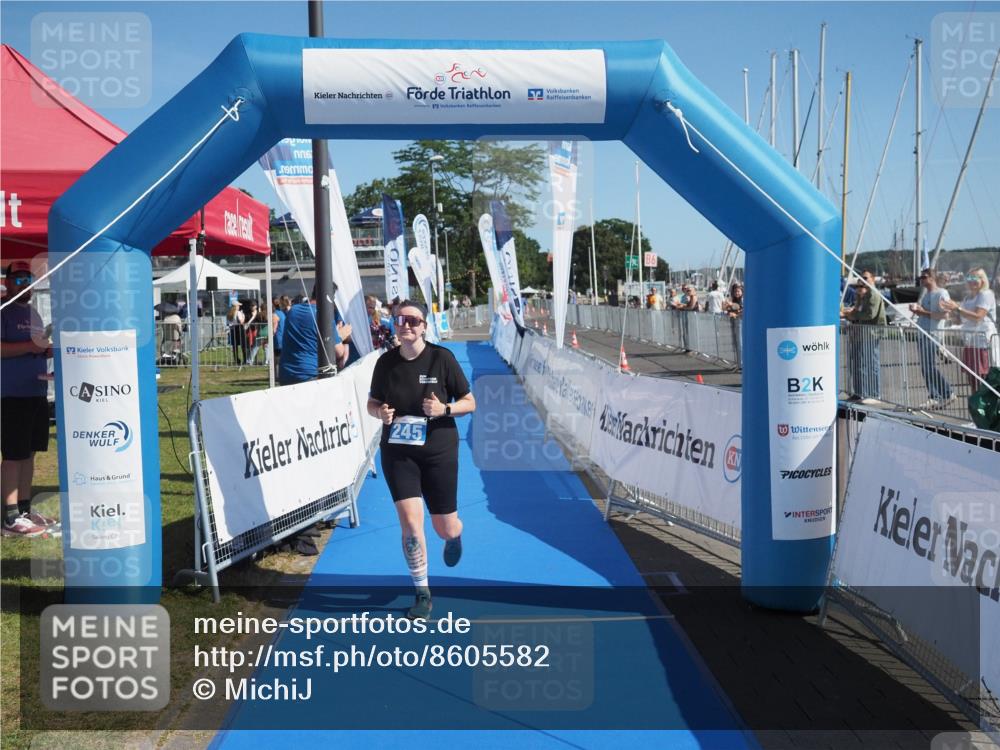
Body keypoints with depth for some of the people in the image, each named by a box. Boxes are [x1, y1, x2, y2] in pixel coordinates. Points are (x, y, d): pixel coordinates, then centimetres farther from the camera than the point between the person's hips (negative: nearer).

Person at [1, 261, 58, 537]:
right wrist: (29, 346, -23)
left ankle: (25, 509, 21)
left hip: (37, 392, 9)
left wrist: (49, 349, 7)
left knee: (28, 453, 13)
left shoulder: (32, 312, 19)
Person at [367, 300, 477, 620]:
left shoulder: (442, 358, -10)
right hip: (397, 453, 1)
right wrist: (380, 412, -12)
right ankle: (422, 593, 9)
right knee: (410, 523, -10)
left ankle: (454, 536, 48)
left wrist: (444, 409, -23)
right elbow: (372, 402, 11)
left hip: (438, 453, -1)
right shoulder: (386, 362, -2)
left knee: (446, 530, 7)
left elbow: (470, 402, -4)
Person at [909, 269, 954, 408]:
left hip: (933, 334, -9)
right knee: (925, 368, 6)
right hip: (921, 333, 9)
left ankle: (948, 394, 0)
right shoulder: (924, 293, 18)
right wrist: (915, 308, 2)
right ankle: (934, 397, 10)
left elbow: (945, 315, -17)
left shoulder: (941, 293, -8)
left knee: (930, 367, -11)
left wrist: (924, 312, -17)